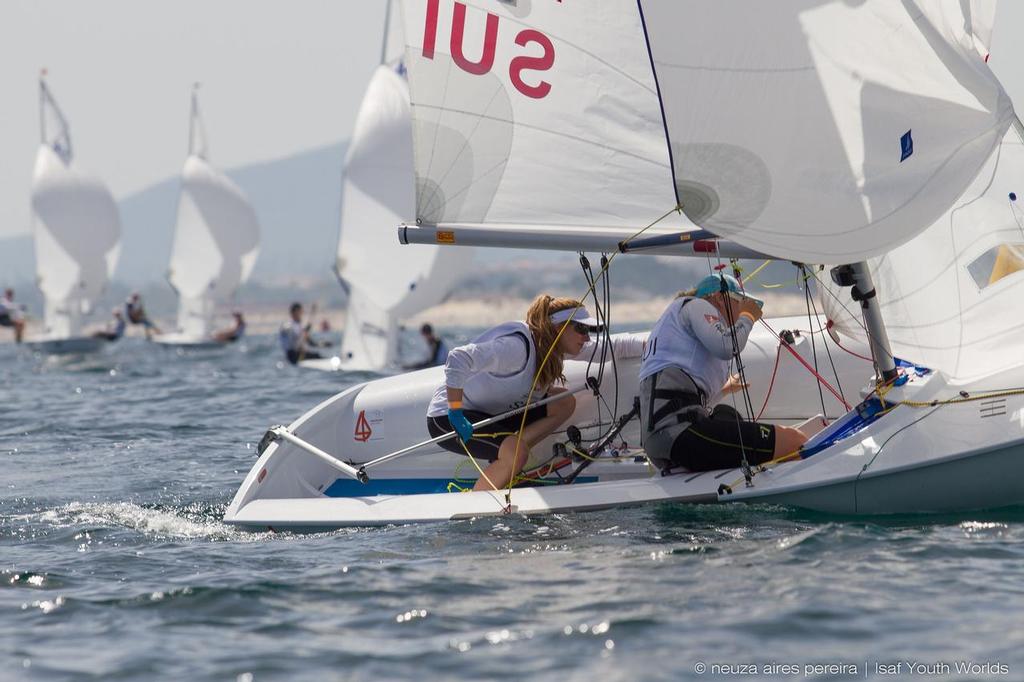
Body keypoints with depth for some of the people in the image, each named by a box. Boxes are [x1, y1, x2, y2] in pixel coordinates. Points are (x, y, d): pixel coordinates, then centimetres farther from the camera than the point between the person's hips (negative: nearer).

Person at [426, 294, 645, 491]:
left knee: (564, 403, -3)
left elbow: (612, 346, 7)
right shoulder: (518, 346, -29)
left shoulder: (551, 346, 0)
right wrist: (455, 413, -37)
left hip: (489, 415, 9)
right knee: (516, 454, -33)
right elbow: (458, 358, -38)